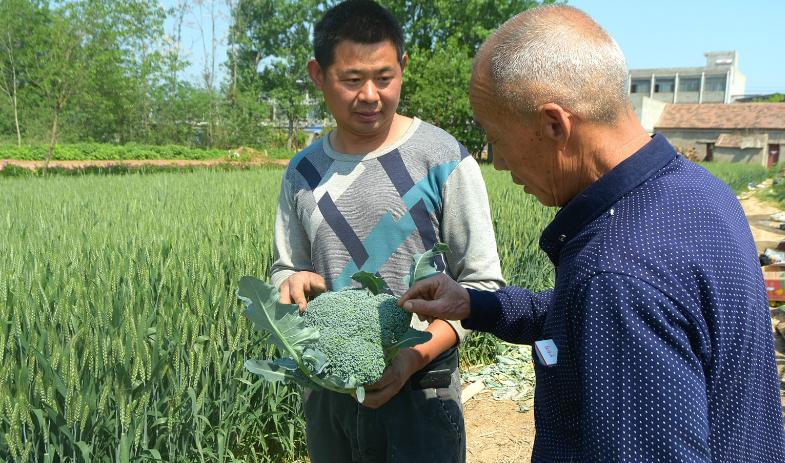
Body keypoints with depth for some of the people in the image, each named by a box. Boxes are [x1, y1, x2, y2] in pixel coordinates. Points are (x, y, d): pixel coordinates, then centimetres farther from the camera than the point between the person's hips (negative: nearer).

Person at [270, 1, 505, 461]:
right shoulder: (303, 172, 2)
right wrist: (293, 281, -9)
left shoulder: (442, 159, -10)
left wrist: (417, 354, -22)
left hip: (419, 393, -4)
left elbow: (481, 283, -9)